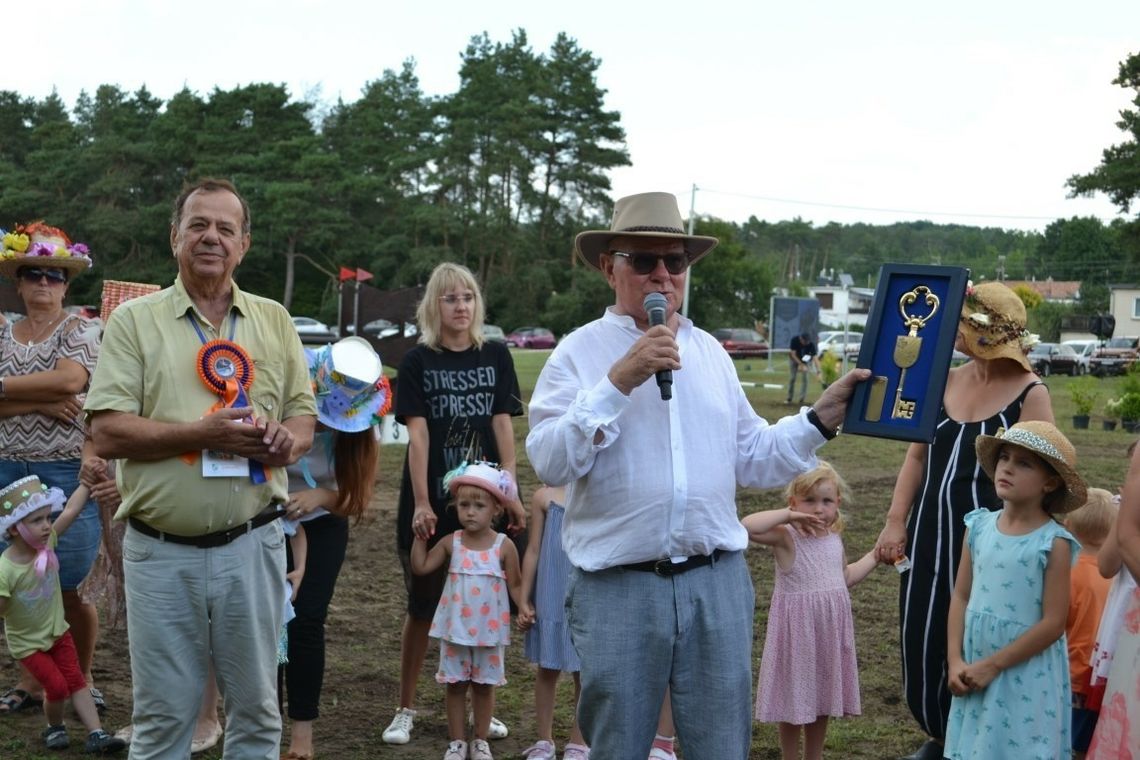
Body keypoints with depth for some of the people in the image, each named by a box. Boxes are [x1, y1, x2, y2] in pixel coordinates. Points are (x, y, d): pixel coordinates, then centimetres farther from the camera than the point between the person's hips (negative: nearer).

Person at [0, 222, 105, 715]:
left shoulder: (79, 329, 1)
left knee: (72, 587, -1)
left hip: (68, 471, -4)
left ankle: (81, 679, 17)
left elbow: (70, 380, -18)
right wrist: (42, 402, -15)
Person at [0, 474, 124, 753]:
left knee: (76, 681, 3)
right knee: (57, 687, -8)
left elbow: (71, 510, -16)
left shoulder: (46, 542, -15)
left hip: (58, 631, 5)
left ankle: (96, 734, 5)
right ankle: (55, 728, 20)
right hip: (28, 643, -5)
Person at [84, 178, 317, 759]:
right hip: (161, 551, -2)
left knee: (257, 710, 11)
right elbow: (107, 433, -7)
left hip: (252, 544, 3)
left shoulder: (274, 321, 11)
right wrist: (204, 434, -18)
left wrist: (288, 441, -11)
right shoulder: (134, 320, 1)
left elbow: (303, 414, 13)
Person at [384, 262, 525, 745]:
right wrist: (421, 503, -14)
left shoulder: (495, 357, 4)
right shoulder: (418, 362, -2)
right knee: (423, 607, 6)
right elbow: (418, 435, -7)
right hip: (431, 503, -2)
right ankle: (406, 709, 18)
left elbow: (503, 427, 3)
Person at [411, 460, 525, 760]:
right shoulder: (451, 543, -2)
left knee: (485, 685, 10)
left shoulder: (503, 546, -8)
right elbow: (420, 566, 0)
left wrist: (525, 608, -17)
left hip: (490, 630, -1)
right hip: (455, 628, 1)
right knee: (455, 684, 8)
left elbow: (515, 584, -3)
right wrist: (420, 537, -7)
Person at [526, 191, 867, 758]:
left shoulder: (710, 353, 13)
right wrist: (618, 381, -20)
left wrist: (822, 417, 3)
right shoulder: (579, 352, -2)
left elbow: (751, 458, 14)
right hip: (618, 588, -4)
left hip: (717, 582, 4)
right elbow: (549, 463, -15)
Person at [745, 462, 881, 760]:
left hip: (831, 629, 6)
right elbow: (748, 526, -35)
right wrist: (788, 515, -27)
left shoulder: (834, 538, 6)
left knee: (821, 700, 16)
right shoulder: (786, 537, -15)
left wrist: (876, 554, 19)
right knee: (794, 701, 6)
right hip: (798, 629, -6)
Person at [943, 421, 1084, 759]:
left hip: (1027, 674, -5)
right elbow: (961, 597, 5)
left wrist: (993, 665, -14)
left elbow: (1053, 623, -15)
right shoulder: (979, 527, 1)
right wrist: (955, 660, -5)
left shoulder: (1053, 542, -13)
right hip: (975, 666, 5)